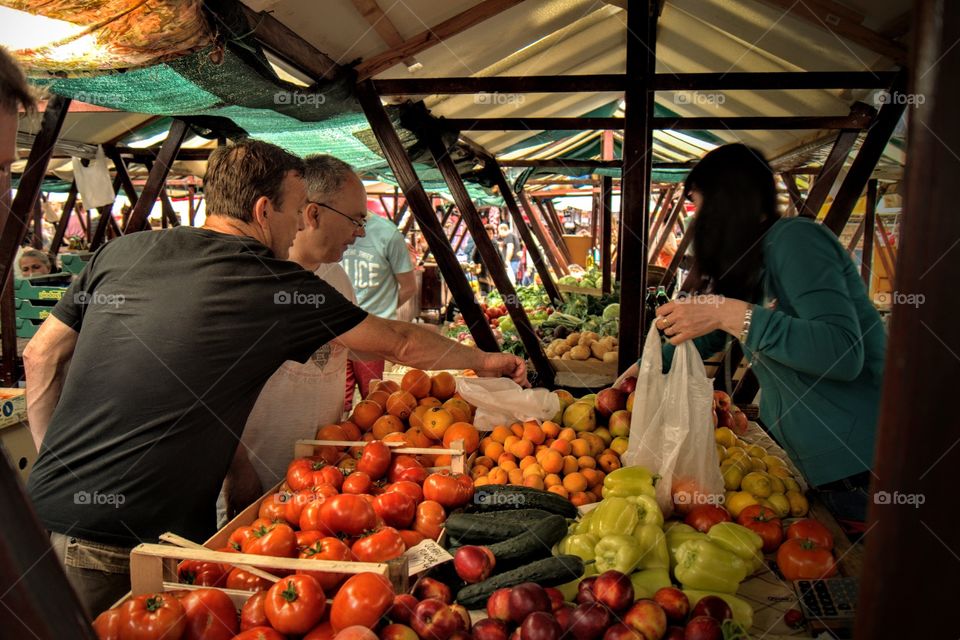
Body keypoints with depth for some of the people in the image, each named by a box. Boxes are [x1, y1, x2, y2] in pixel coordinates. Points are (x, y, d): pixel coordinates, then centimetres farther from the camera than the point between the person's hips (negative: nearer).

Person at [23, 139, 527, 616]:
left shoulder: (123, 251, 6)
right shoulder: (279, 285, -8)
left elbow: (41, 355, 12)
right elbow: (402, 344, 4)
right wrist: (485, 360, 20)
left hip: (47, 512, 6)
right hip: (144, 535, -6)